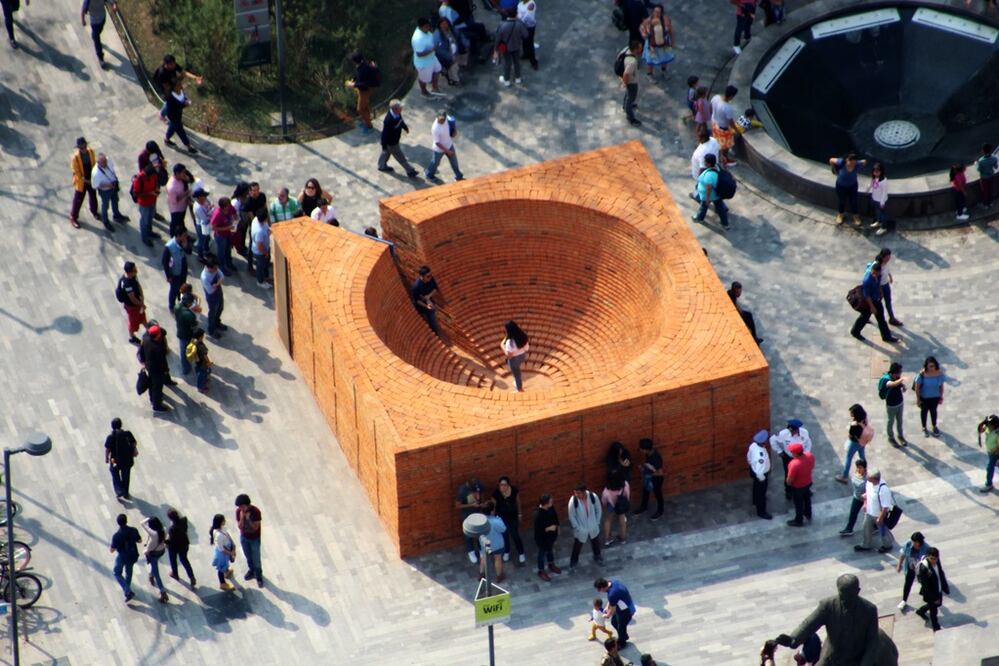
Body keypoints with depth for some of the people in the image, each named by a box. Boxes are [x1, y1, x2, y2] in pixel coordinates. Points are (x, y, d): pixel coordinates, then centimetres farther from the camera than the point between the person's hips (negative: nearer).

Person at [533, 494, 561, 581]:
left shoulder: (551, 508, -17)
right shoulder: (538, 514, -39)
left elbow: (555, 517, 5)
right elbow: (537, 529, -30)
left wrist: (557, 527, 9)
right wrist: (549, 528, -28)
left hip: (551, 535, 7)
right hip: (542, 538, -7)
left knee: (550, 550, 30)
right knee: (542, 553, 17)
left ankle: (551, 565, 56)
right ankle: (541, 571, 39)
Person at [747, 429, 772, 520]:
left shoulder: (753, 445, -18)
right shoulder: (760, 455, -44)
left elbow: (749, 456, 3)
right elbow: (759, 471, -37)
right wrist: (762, 478, -17)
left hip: (753, 470, 8)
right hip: (761, 474, -8)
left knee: (756, 487, 34)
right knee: (761, 493, 13)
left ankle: (756, 501, 60)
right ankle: (761, 512, 33)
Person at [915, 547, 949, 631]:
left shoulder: (937, 562, -14)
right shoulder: (923, 568, -34)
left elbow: (941, 574, 4)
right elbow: (925, 585, -26)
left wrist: (945, 588, 8)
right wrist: (934, 598, -20)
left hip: (939, 591, 7)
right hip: (930, 593, -7)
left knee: (938, 604, 30)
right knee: (934, 611, 12)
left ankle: (921, 611, 56)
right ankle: (936, 629, 36)